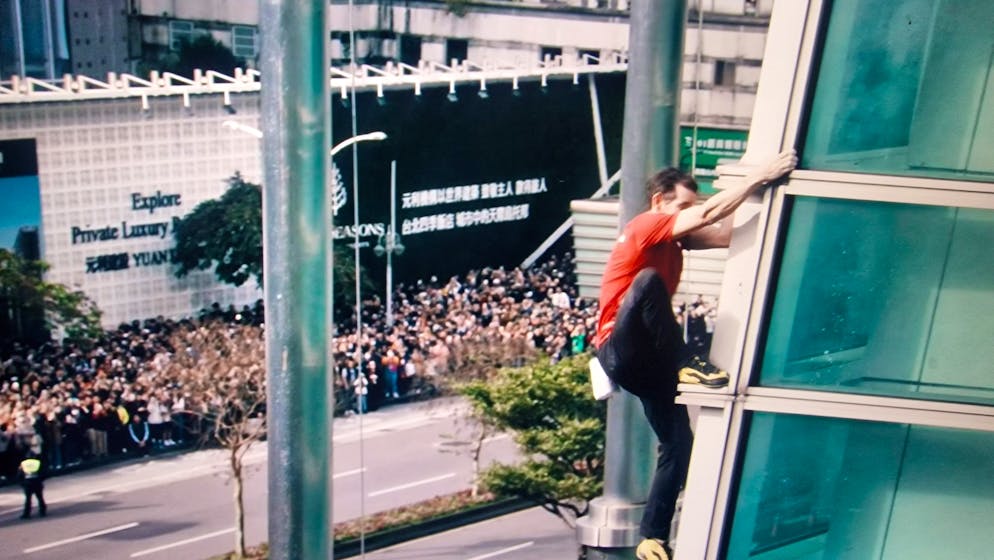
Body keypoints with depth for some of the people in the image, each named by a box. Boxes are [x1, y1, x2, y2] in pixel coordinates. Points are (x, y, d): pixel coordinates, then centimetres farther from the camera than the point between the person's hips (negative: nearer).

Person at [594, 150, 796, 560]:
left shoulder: (674, 238, 15)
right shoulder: (645, 226, -9)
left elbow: (726, 234, 5)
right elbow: (708, 215, -22)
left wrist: (764, 190, -2)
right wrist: (761, 176, -23)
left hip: (650, 361, 9)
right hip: (619, 353, -8)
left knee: (679, 444, -1)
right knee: (649, 280, -33)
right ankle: (686, 366, -26)